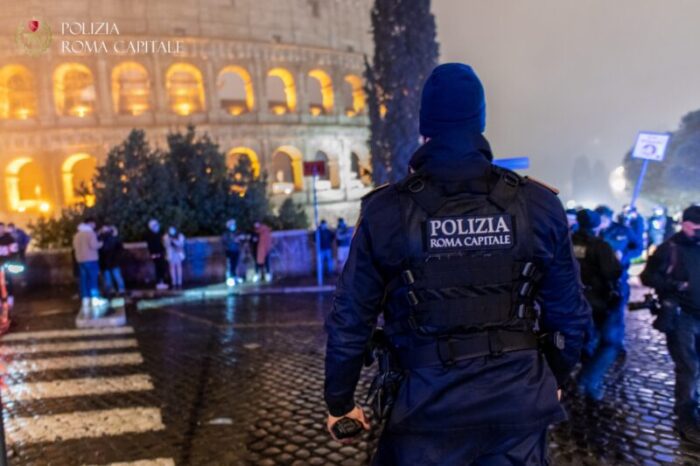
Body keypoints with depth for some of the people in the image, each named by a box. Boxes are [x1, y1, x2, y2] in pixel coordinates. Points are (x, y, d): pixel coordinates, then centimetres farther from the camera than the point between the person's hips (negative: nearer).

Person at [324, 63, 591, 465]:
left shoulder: (386, 211, -10)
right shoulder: (539, 204, -4)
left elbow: (350, 322, -5)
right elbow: (571, 315, 2)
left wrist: (340, 402, 10)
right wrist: (553, 380, 21)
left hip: (428, 406, -1)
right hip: (519, 402, 2)